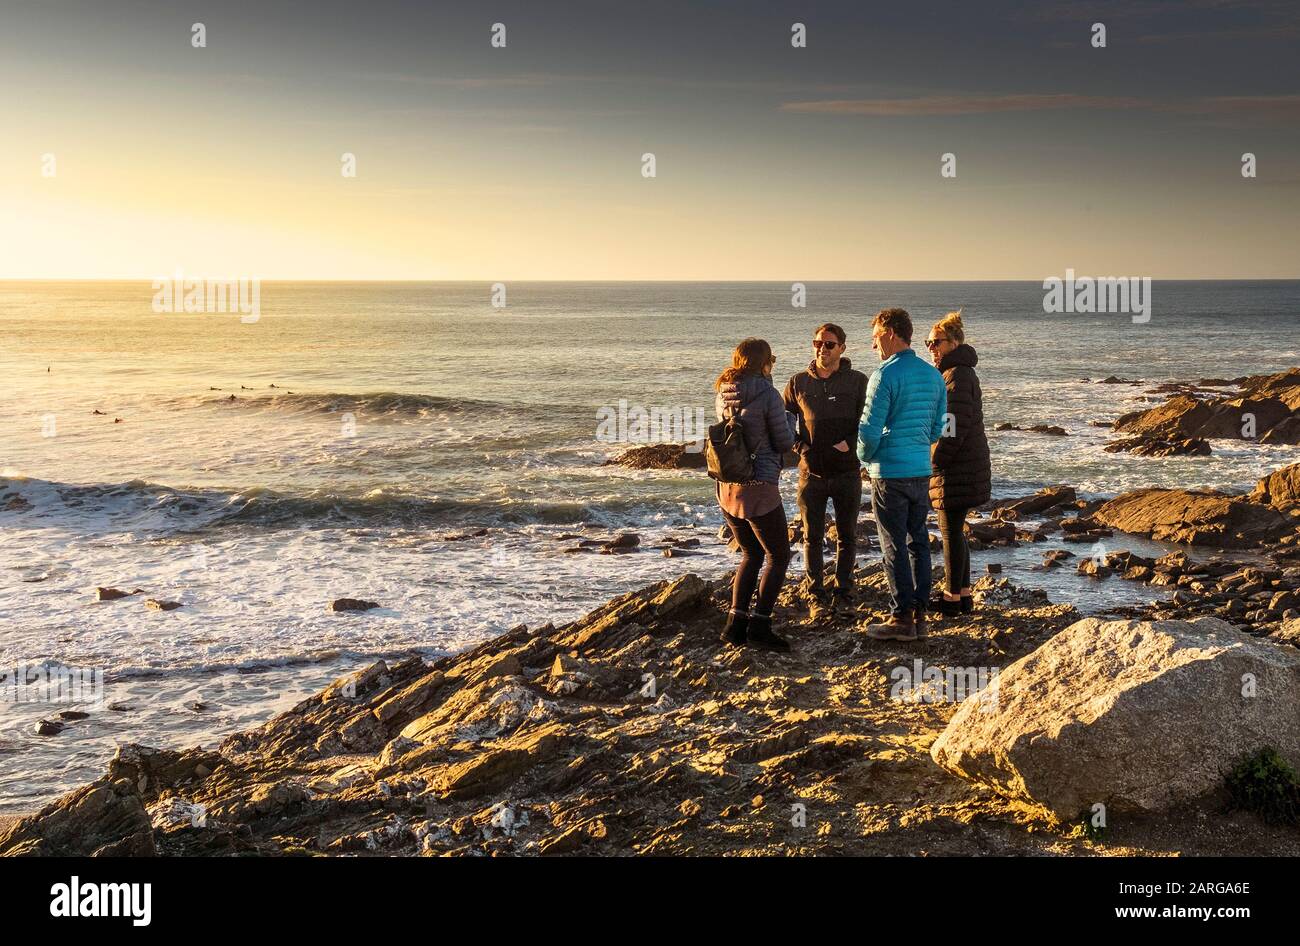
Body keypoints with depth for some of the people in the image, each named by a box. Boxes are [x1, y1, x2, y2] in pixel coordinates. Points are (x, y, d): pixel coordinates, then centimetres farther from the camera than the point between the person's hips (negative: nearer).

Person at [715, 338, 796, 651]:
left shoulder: (723, 395, 6)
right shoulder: (768, 395, -14)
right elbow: (785, 442, -9)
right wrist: (787, 419, 12)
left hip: (727, 487, 7)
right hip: (759, 488, -7)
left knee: (752, 554, 20)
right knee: (779, 556, 7)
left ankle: (735, 623, 12)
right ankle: (759, 625, -1)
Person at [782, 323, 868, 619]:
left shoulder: (857, 381, -1)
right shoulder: (799, 382, 4)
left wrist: (849, 444, -15)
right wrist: (798, 444, -1)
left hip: (846, 470, -1)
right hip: (811, 472, 1)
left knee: (847, 537, 8)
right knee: (812, 538, 2)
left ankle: (844, 595, 18)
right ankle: (816, 598, 8)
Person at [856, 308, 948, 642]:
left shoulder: (885, 375, -14)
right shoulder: (934, 375, 9)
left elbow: (869, 429, -15)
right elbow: (938, 428, 14)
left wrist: (865, 457, 3)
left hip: (890, 474, -7)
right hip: (922, 471, 7)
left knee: (895, 547, -1)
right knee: (918, 542, 13)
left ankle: (902, 618, 3)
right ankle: (920, 613, 17)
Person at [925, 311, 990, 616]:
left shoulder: (957, 375, -15)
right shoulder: (961, 372, 17)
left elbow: (956, 425, -21)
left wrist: (936, 462, -16)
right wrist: (937, 462, 18)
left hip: (957, 466, -10)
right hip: (961, 465, 10)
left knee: (951, 531, -4)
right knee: (954, 531, 15)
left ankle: (952, 598, 2)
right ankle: (964, 595, 20)